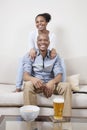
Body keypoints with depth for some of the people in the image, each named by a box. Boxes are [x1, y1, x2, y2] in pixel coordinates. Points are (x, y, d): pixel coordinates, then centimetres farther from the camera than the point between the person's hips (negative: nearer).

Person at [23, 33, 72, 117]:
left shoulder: (55, 56, 5)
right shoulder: (29, 56, -1)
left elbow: (59, 75, -6)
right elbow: (25, 75, -13)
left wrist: (52, 82, -32)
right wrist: (33, 79, -39)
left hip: (50, 84, 2)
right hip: (36, 84, -2)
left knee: (66, 86, -25)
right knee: (28, 85, -35)